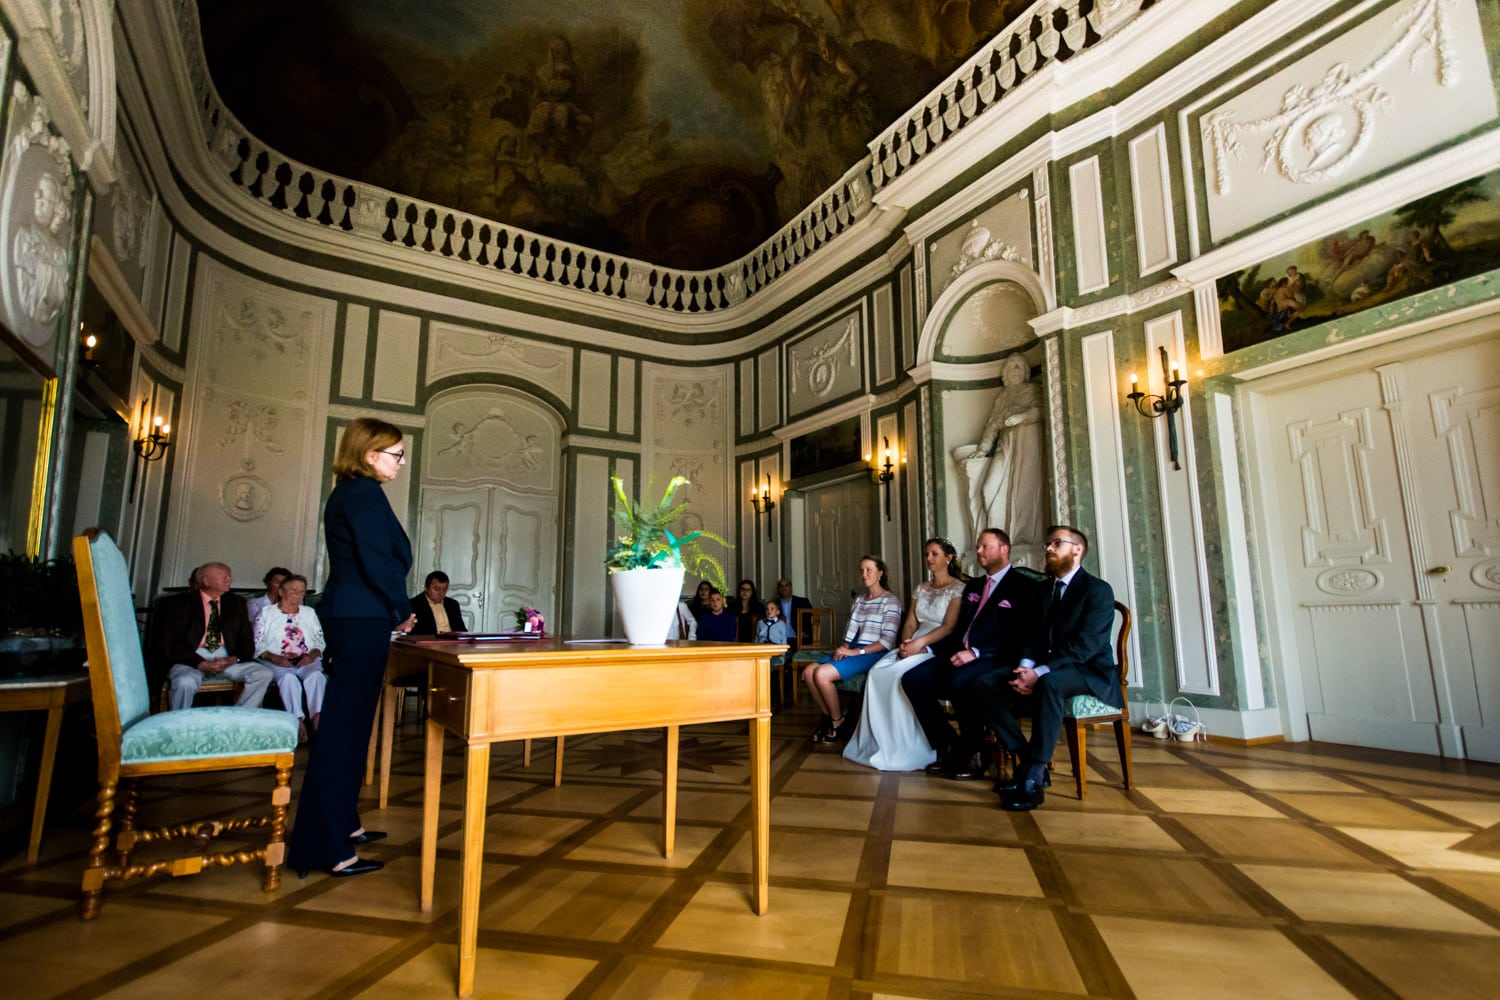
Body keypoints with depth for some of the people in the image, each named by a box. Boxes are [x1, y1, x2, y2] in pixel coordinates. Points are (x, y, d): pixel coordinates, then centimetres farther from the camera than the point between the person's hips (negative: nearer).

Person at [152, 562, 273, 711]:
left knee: (264, 673, -19)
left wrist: (234, 658, -10)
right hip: (191, 658, -3)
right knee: (186, 681, -36)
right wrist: (202, 664, -18)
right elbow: (169, 644, -6)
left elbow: (247, 640, 12)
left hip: (227, 658, 4)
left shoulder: (236, 602, 13)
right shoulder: (178, 603, 1)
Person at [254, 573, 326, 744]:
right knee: (289, 678, -36)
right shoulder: (267, 613, 14)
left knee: (316, 675, -32)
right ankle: (298, 721, -40)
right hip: (277, 663, -2)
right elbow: (257, 644, 4)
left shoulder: (309, 613, 22)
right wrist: (274, 658, -13)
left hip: (307, 661, 2)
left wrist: (312, 655, -5)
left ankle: (318, 719, -44)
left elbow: (320, 641, 17)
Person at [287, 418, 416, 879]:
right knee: (346, 724, -8)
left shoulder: (347, 493, 19)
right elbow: (377, 561, -19)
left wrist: (394, 612, 16)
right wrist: (402, 611, -5)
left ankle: (341, 823, 28)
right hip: (363, 620, -11)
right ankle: (326, 847, -2)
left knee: (348, 723, 16)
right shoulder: (364, 492, -12)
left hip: (348, 617, 11)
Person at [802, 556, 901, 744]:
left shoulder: (890, 601, -4)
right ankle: (830, 717, 2)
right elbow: (850, 634, 14)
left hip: (875, 654, -7)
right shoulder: (858, 601, 19)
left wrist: (856, 651, -19)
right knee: (808, 672, -14)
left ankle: (838, 723, -5)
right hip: (853, 651, 7)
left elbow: (888, 640, -13)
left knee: (822, 674, -26)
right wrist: (844, 648, -8)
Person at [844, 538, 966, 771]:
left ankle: (902, 748, -22)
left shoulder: (958, 588, 0)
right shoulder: (920, 589, 20)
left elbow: (949, 626, -12)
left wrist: (920, 642, -24)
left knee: (900, 674, -33)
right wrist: (906, 643, -8)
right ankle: (878, 742, -18)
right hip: (914, 646, 6)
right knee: (877, 672, -23)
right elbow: (910, 623, 13)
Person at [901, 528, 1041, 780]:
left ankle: (974, 755, -13)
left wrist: (976, 653, -21)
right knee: (912, 679, -14)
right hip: (961, 656, 7)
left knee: (960, 682, -37)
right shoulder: (973, 586, 23)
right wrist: (928, 648, 8)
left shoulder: (1022, 587, 0)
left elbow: (1021, 637, -12)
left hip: (994, 660, -7)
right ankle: (949, 747, -1)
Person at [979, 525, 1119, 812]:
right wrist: (1026, 667, -10)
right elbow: (1034, 637, 13)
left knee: (1050, 682, -40)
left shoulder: (1098, 590, -6)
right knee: (985, 686, -13)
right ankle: (1029, 762, -7)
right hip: (1042, 673, 7)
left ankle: (1034, 779, -33)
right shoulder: (1045, 589, 16)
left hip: (1089, 673, -7)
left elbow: (1085, 645, -18)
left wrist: (1039, 673, -27)